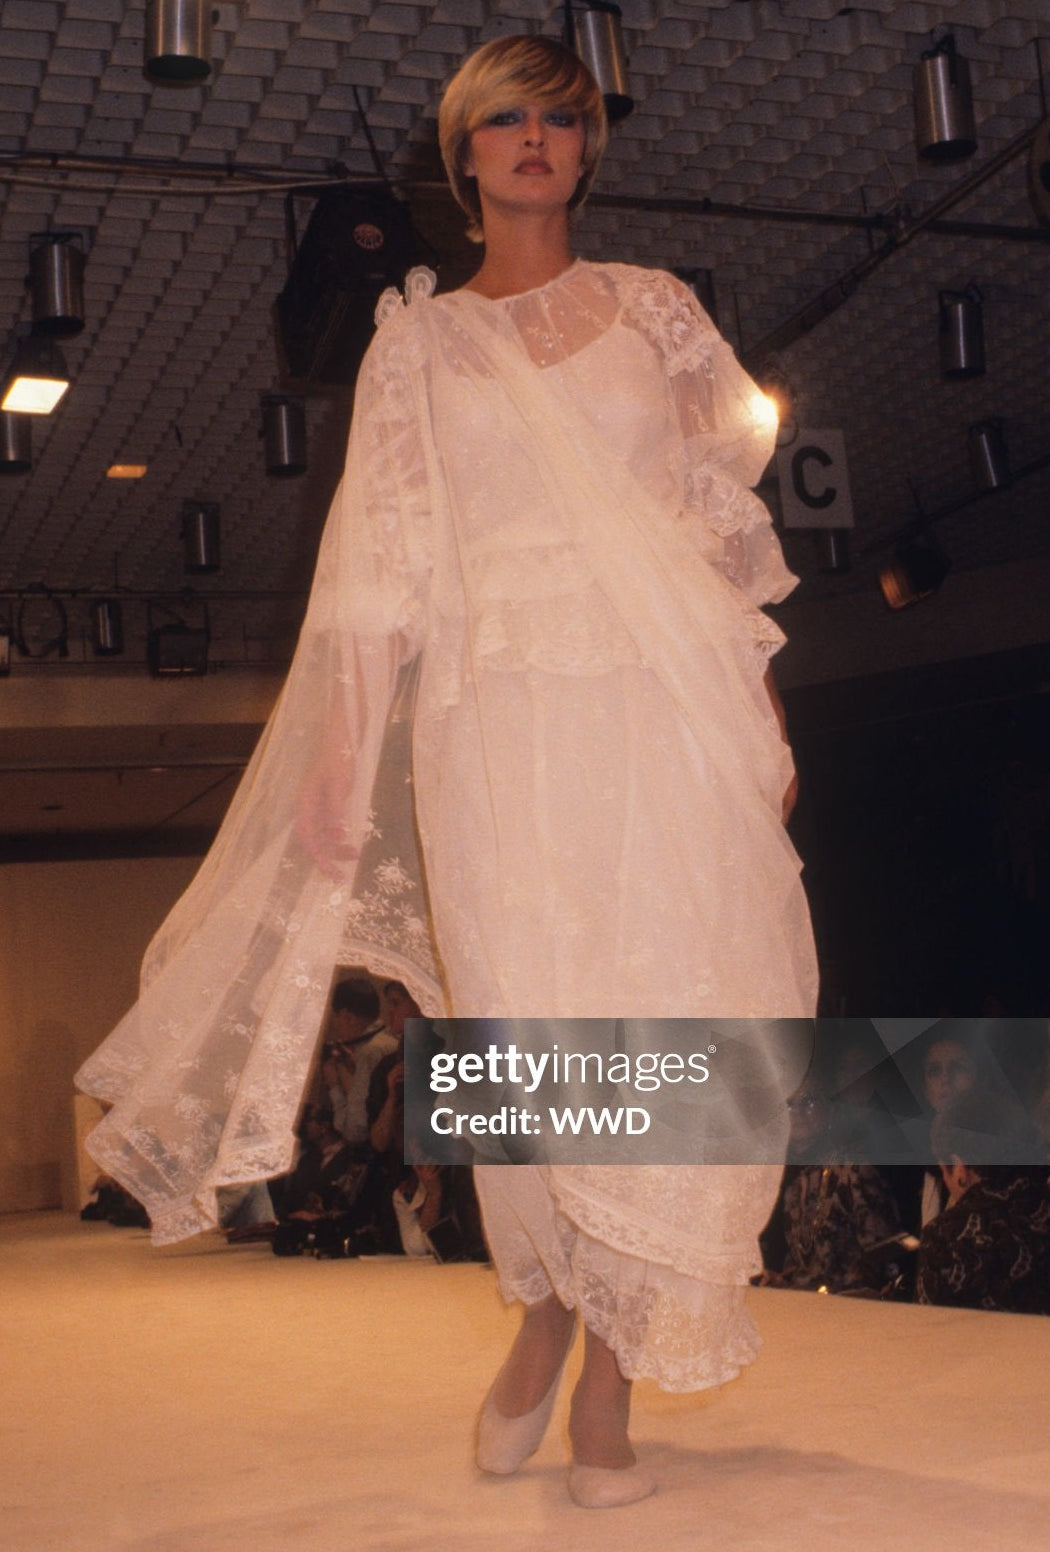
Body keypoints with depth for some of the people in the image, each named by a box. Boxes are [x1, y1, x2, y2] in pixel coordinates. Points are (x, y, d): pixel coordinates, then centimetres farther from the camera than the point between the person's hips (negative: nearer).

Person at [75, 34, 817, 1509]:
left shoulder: (657, 308, 17)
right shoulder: (419, 339, 15)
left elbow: (726, 519, 13)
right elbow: (380, 560, 8)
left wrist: (766, 706, 6)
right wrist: (339, 745, 0)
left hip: (665, 700, 1)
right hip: (498, 707, -1)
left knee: (662, 1020, -4)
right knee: (526, 1027, -6)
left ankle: (612, 1373, 10)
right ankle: (542, 1315, 21)